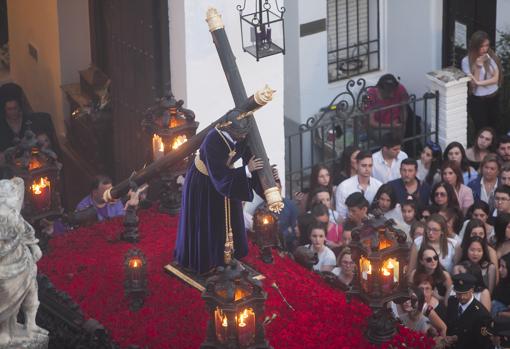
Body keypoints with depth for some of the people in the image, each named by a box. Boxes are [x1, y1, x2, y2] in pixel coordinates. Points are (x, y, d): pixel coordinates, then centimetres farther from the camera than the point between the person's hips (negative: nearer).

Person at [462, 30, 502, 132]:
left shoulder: (492, 56, -5)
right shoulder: (467, 61, -14)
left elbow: (496, 78, -9)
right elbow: (473, 83, -17)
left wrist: (479, 82, -22)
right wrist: (477, 65, -26)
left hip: (493, 98, 3)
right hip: (477, 101, -3)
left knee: (493, 128, 13)